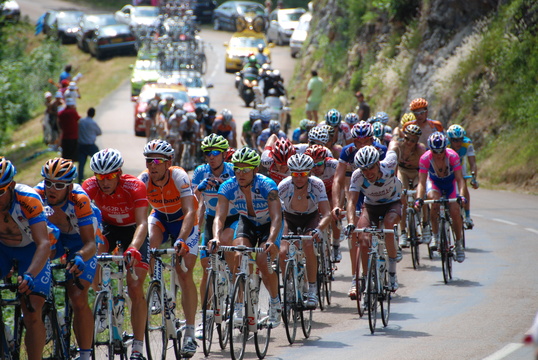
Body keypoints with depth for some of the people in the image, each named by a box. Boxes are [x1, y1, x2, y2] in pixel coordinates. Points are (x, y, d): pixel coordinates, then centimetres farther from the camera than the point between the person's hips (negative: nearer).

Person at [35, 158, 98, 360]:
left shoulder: (79, 200, -37)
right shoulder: (38, 195, -29)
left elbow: (90, 243, -38)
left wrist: (80, 258, -60)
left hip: (79, 239, -4)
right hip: (54, 237, 4)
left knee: (78, 299, -16)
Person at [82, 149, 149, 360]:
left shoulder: (135, 187, -31)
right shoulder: (90, 187, -24)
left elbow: (142, 223, -39)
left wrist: (133, 249, -57)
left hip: (133, 231, -3)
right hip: (107, 228, 3)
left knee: (135, 289, -14)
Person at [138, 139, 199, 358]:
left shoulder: (179, 176, -32)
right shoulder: (143, 180, -24)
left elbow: (190, 212, -39)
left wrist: (181, 240, -53)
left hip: (183, 221, -3)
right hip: (160, 217, 3)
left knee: (185, 275, -13)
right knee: (147, 245, -31)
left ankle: (190, 333, -8)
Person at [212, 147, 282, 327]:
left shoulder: (267, 186, -32)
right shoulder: (228, 187, -24)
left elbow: (276, 217, -41)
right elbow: (219, 217, -32)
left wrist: (271, 241, -58)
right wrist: (216, 237, -52)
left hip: (269, 224, -3)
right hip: (246, 222, 3)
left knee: (263, 262, -21)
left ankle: (275, 302, 5)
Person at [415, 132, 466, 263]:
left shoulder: (453, 156, -30)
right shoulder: (425, 158, -29)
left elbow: (459, 179, -30)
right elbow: (422, 182, -30)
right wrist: (419, 199, -46)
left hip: (450, 183, 1)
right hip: (434, 182, -1)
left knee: (455, 211, -18)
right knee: (434, 199, -34)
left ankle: (459, 243, 5)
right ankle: (435, 235, -19)